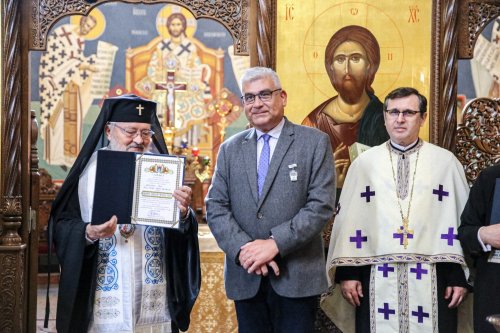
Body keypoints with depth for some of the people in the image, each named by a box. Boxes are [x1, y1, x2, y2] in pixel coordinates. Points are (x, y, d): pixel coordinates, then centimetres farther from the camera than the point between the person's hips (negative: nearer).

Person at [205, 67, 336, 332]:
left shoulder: (315, 143, 0)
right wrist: (243, 249, -12)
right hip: (246, 278, 3)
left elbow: (321, 206, -8)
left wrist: (276, 243, -17)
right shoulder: (230, 149, 10)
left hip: (297, 277, -3)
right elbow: (215, 208, 4)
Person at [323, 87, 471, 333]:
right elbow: (348, 219, 4)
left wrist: (460, 275, -2)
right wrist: (347, 272, -1)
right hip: (377, 279, 1)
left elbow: (463, 218, 3)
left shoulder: (446, 162, 4)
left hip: (431, 279, 0)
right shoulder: (364, 163, 5)